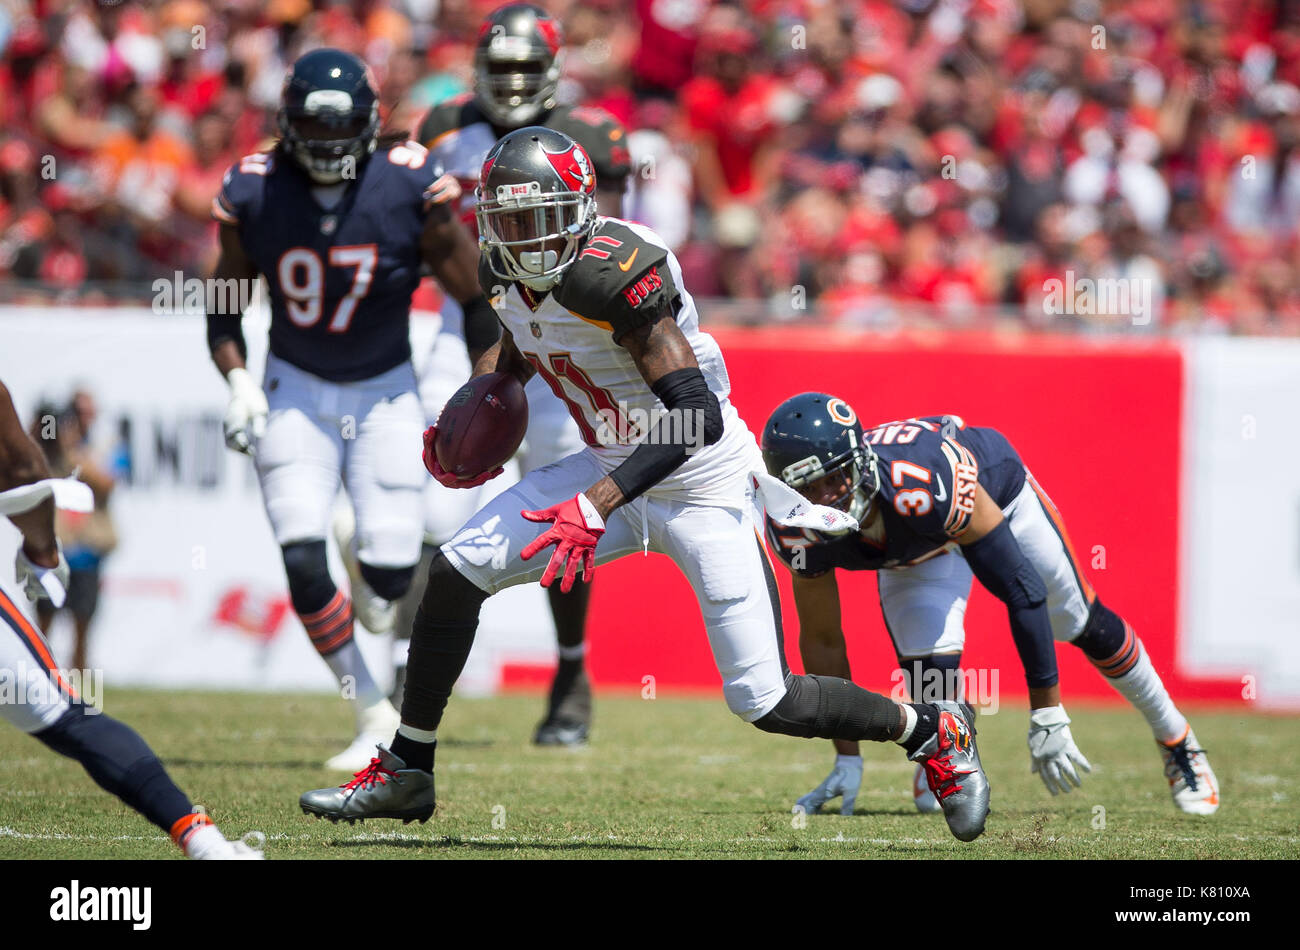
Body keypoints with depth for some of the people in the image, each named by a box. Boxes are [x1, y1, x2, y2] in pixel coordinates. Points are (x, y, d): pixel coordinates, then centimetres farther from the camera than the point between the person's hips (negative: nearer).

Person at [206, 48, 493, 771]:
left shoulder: (410, 189, -17)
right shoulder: (256, 194, -11)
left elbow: (475, 298, -6)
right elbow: (225, 306, 4)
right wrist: (238, 382, -11)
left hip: (385, 392, -1)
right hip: (295, 388, 1)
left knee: (391, 572, -8)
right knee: (303, 561, -16)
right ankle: (374, 714, 2)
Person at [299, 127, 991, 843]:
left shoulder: (612, 272, -28)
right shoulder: (510, 271, -4)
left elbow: (697, 417, -32)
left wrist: (597, 506, -37)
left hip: (699, 484, -7)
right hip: (611, 466, 7)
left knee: (765, 702, -7)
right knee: (456, 572, -5)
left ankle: (933, 732, 18)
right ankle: (405, 772, 10)